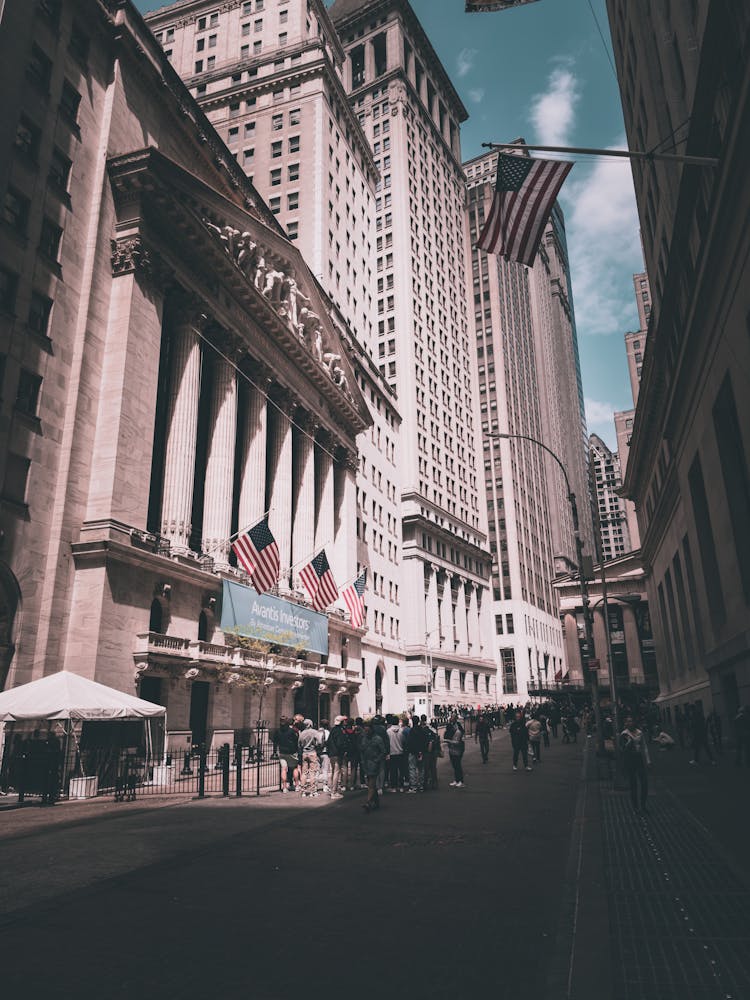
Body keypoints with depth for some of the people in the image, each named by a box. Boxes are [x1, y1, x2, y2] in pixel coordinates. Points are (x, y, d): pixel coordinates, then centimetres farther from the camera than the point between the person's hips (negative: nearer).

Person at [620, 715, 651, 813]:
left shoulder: (639, 733, 5)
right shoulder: (624, 734, -5)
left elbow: (644, 747, 11)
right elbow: (623, 748, -11)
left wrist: (648, 760, 8)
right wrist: (629, 740, -23)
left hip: (639, 759, 3)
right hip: (629, 760, -3)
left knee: (644, 782, 1)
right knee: (633, 784, 3)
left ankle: (643, 805, 20)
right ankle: (635, 807, 15)